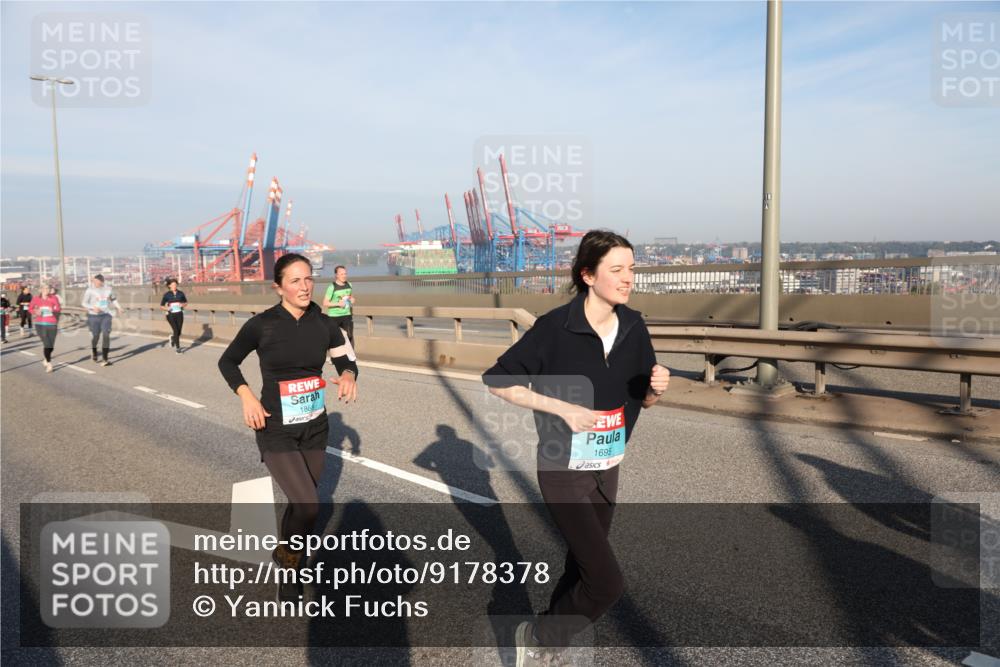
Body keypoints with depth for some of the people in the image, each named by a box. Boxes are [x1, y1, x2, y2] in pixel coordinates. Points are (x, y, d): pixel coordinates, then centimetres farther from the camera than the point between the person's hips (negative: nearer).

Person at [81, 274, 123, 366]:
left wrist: (118, 307, 12)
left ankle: (104, 359, -11)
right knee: (95, 336, 6)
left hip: (106, 315, 2)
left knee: (106, 335, -11)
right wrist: (93, 308, -23)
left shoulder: (108, 289, 5)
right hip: (94, 316, -2)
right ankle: (94, 351, 41)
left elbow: (113, 299, 24)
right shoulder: (90, 290, -6)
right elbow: (84, 303, -6)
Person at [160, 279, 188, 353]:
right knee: (176, 331, -16)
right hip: (171, 315, -3)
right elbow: (161, 307, 0)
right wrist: (166, 308, -23)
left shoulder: (180, 293, 2)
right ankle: (177, 348, -2)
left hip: (179, 314, 3)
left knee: (179, 332, 5)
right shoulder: (166, 294, -4)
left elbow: (186, 303, 14)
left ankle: (172, 338, 43)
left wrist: (182, 305, -10)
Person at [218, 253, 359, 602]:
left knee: (300, 504, 13)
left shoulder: (323, 324, -4)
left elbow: (346, 359, 10)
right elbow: (227, 361, 3)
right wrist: (247, 396, -13)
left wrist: (348, 374, -13)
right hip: (276, 430, -4)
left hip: (315, 428, 4)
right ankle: (287, 558, 16)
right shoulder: (261, 324, -12)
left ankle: (287, 576, 37)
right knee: (309, 506, -16)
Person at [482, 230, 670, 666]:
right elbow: (497, 381, -14)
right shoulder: (556, 327, -19)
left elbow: (643, 400, 8)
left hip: (608, 470, 6)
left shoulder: (633, 326, -3)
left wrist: (657, 387, -15)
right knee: (607, 583, -9)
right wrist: (562, 407, -21)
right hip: (564, 471, -6)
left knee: (582, 570, 19)